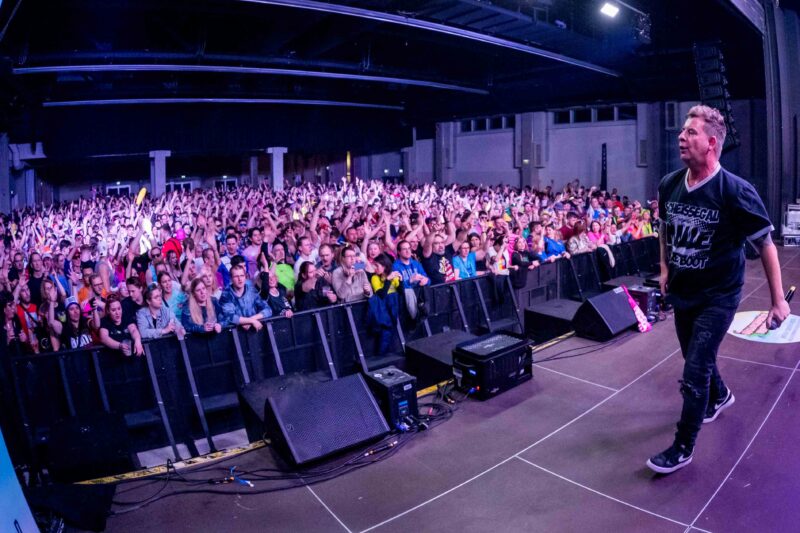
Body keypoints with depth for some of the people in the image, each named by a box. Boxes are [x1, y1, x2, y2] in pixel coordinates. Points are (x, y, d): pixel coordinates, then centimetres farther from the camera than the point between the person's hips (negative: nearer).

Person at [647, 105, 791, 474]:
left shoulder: (736, 192, -21)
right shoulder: (669, 185, -5)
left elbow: (765, 244, -14)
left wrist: (778, 300, -12)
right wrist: (664, 267, 9)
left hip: (718, 296, -6)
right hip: (682, 292, 6)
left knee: (694, 372, -7)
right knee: (697, 358, 24)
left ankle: (683, 447, 9)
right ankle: (719, 396, 55)